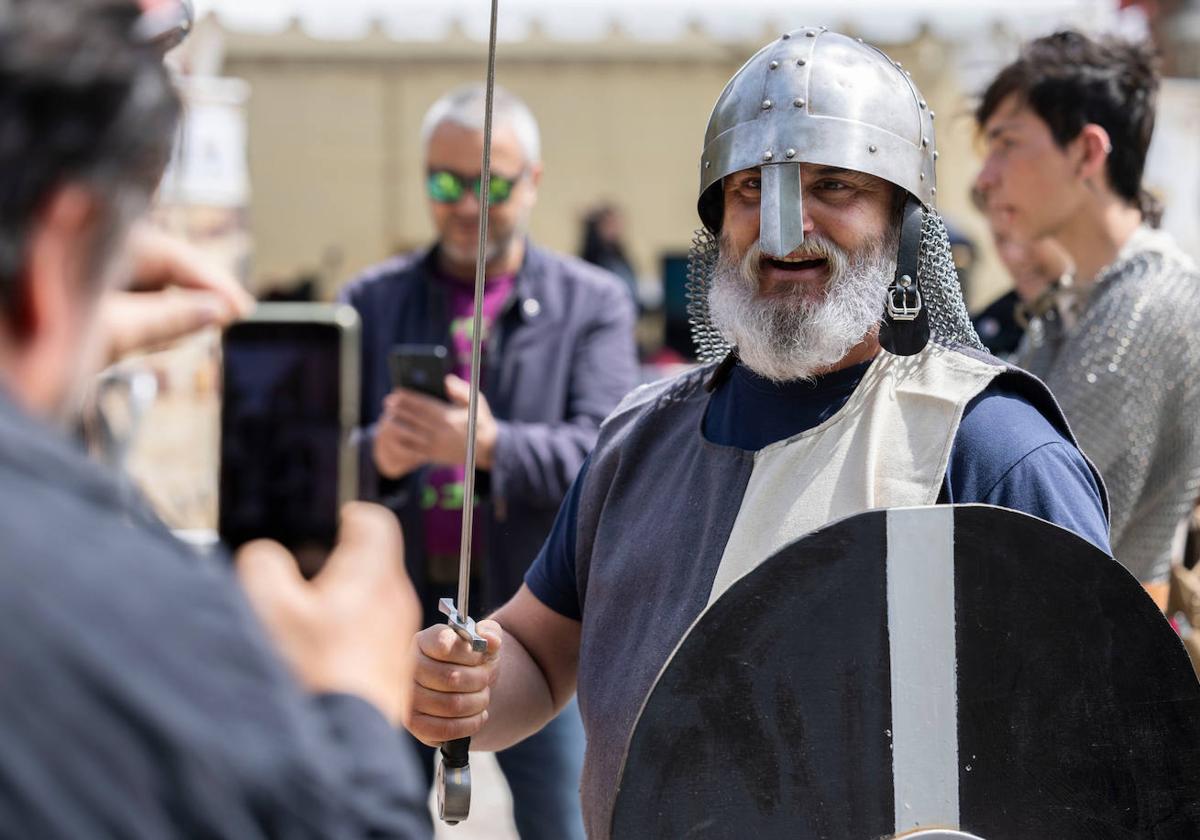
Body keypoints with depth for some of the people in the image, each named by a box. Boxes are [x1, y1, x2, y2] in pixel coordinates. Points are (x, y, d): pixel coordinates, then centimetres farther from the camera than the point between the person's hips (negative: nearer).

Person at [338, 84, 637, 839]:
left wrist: (490, 447, -28)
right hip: (400, 618, 2)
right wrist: (377, 457, -22)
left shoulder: (593, 303, 3)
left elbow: (605, 452, -10)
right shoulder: (372, 302, 9)